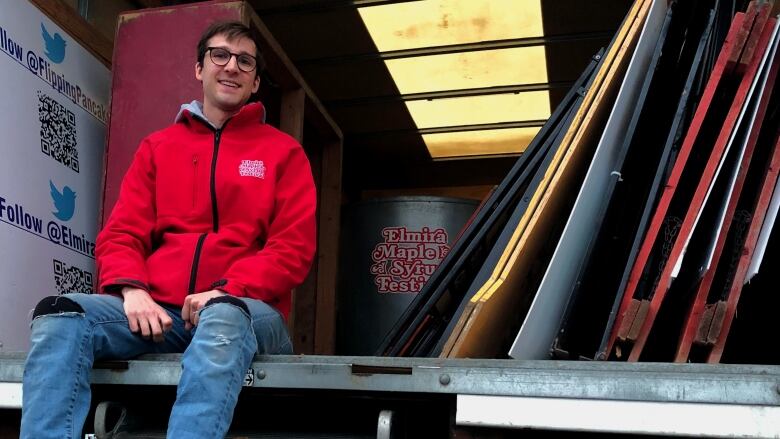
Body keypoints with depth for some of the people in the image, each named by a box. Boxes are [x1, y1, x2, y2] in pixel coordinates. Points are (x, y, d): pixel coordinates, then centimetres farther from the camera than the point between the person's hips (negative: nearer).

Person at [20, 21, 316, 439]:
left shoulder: (283, 151, 11)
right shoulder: (157, 146, 20)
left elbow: (293, 248, 1)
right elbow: (122, 234, 12)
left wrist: (225, 292, -15)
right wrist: (132, 289, -11)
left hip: (246, 311, -2)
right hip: (158, 309, 3)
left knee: (222, 319, -39)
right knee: (60, 316, -24)